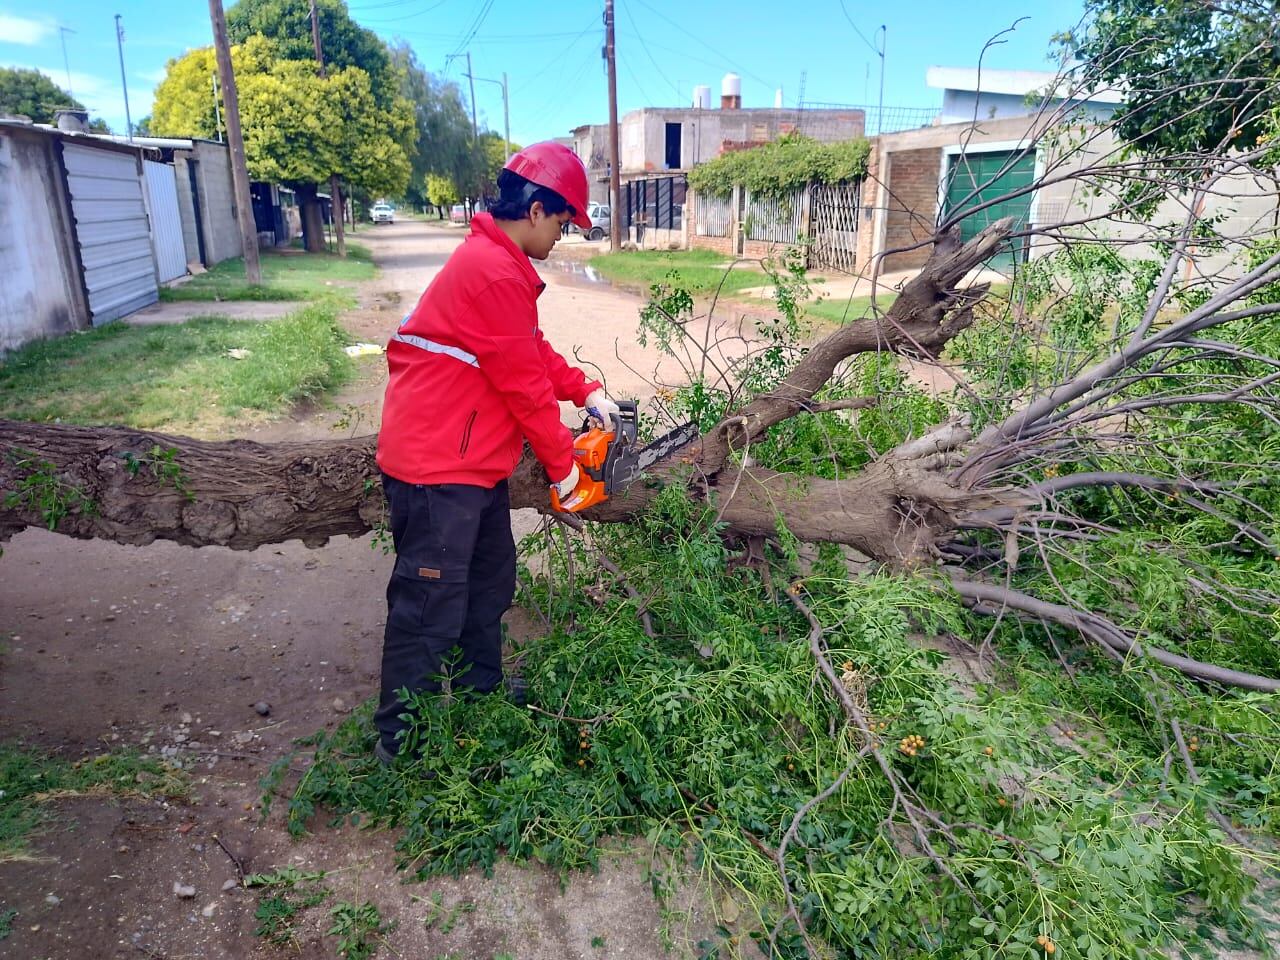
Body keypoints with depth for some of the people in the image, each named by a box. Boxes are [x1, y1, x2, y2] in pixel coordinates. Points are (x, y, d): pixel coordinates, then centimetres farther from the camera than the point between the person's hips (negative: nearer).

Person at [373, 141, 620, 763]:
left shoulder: (495, 260, 13)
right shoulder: (497, 273, -21)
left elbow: (534, 350, 19)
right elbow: (524, 383, -17)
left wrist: (586, 391, 9)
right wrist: (562, 463, -6)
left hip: (473, 462, 11)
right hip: (437, 469, -11)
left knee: (490, 583, 22)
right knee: (432, 607, 0)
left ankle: (481, 692, 40)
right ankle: (402, 740, 16)